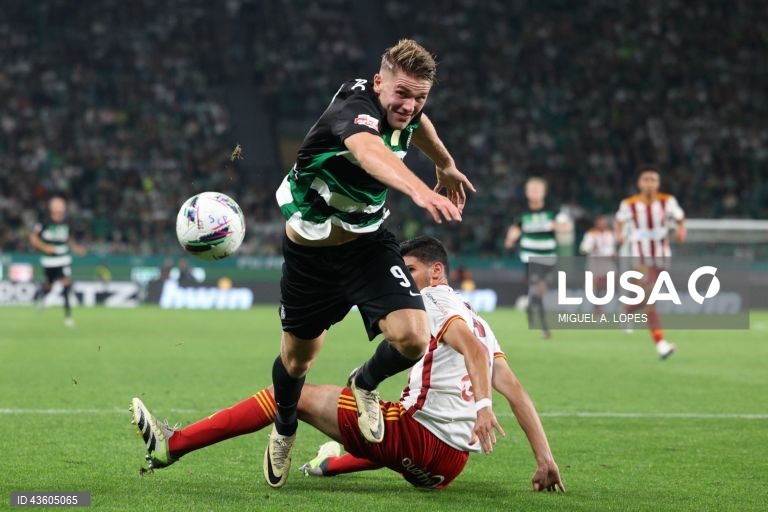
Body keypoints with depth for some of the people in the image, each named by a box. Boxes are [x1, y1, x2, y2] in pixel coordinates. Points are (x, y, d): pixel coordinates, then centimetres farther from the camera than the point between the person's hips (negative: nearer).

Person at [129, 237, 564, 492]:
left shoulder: (433, 301, -1)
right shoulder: (475, 318, 24)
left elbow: (469, 343, -21)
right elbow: (515, 390, 18)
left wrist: (482, 405, -34)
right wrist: (545, 458, 15)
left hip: (419, 433, -7)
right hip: (451, 461, 7)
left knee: (292, 394, -6)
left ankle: (172, 445, -8)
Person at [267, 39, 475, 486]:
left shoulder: (403, 109, -9)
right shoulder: (356, 105, -31)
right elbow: (369, 151, -56)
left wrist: (446, 165, 31)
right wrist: (419, 190, -73)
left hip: (369, 242, 4)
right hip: (311, 248, -4)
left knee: (412, 337, -18)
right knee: (298, 357, 14)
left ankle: (366, 384, 17)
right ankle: (285, 431, 47)